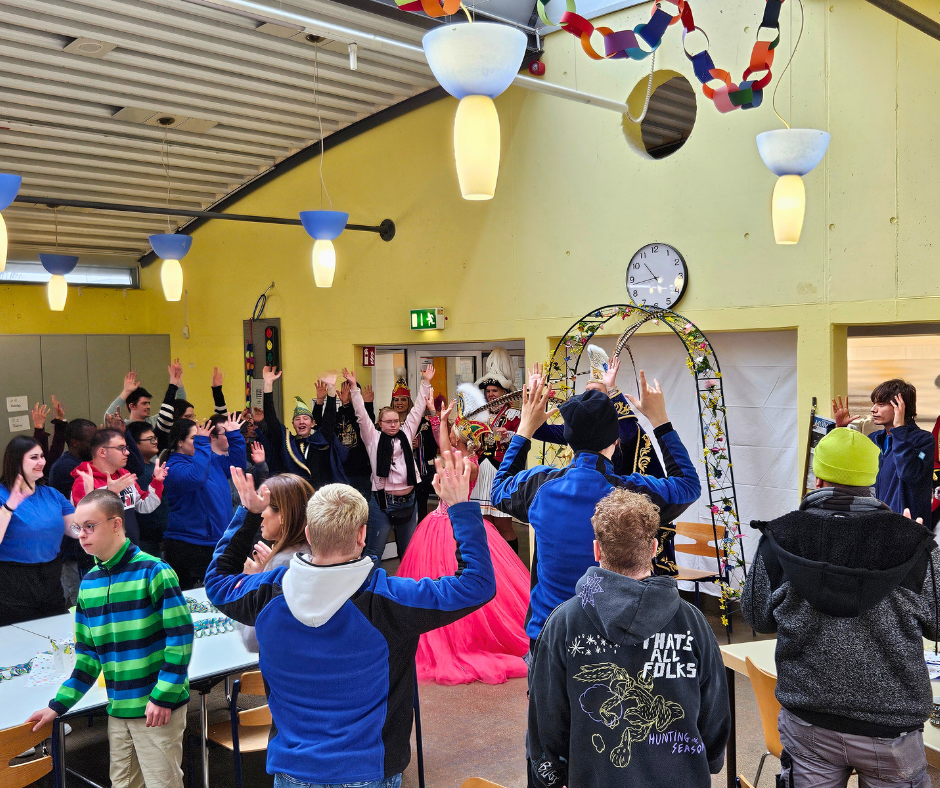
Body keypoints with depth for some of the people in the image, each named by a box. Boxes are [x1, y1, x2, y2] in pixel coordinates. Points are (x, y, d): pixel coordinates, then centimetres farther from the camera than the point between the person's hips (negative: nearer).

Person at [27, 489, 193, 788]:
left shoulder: (153, 571, -12)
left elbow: (181, 636, -13)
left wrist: (163, 697, -16)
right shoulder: (88, 583, 8)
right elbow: (87, 654, 15)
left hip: (158, 708, -6)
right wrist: (58, 705, 10)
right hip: (117, 710, 6)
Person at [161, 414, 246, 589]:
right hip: (188, 546, -8)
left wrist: (234, 435, 13)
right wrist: (202, 444, -28)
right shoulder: (175, 466, -12)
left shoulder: (212, 459, 13)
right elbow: (195, 478, -32)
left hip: (218, 541, 8)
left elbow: (236, 463, 24)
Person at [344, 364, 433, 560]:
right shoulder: (373, 438, 1)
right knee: (374, 551, 0)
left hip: (408, 500, 4)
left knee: (409, 551, 14)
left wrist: (425, 383, 9)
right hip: (382, 501, -4)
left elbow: (417, 410, 10)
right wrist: (354, 387, -11)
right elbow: (361, 414, -5)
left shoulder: (406, 434, 9)